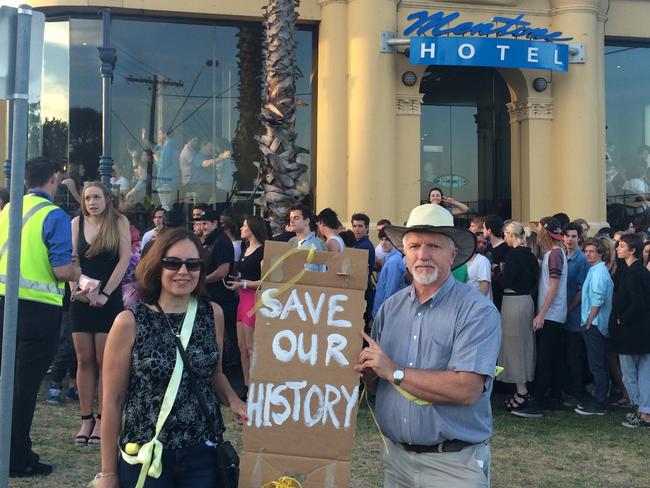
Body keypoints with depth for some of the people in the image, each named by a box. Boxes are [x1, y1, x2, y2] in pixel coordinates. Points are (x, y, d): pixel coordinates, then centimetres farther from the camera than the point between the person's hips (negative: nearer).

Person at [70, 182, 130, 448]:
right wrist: (75, 289, -12)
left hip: (109, 300, -3)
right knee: (84, 360, 4)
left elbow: (124, 259, -5)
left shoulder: (119, 222, 0)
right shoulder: (77, 223, 7)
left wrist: (104, 294, -11)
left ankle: (102, 421, 6)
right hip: (81, 299, 3)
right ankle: (86, 420, 11)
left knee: (104, 361, 0)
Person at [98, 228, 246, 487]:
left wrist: (233, 401, -4)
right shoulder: (130, 322, -10)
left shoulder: (213, 314, -1)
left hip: (203, 455, 2)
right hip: (144, 458, -2)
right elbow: (113, 400, -4)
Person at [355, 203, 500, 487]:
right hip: (396, 456, 5)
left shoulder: (478, 312, -13)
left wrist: (394, 372, -19)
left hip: (453, 463, -4)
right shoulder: (390, 308, 3)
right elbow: (375, 384, 9)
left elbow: (467, 390, -24)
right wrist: (366, 370, -13)